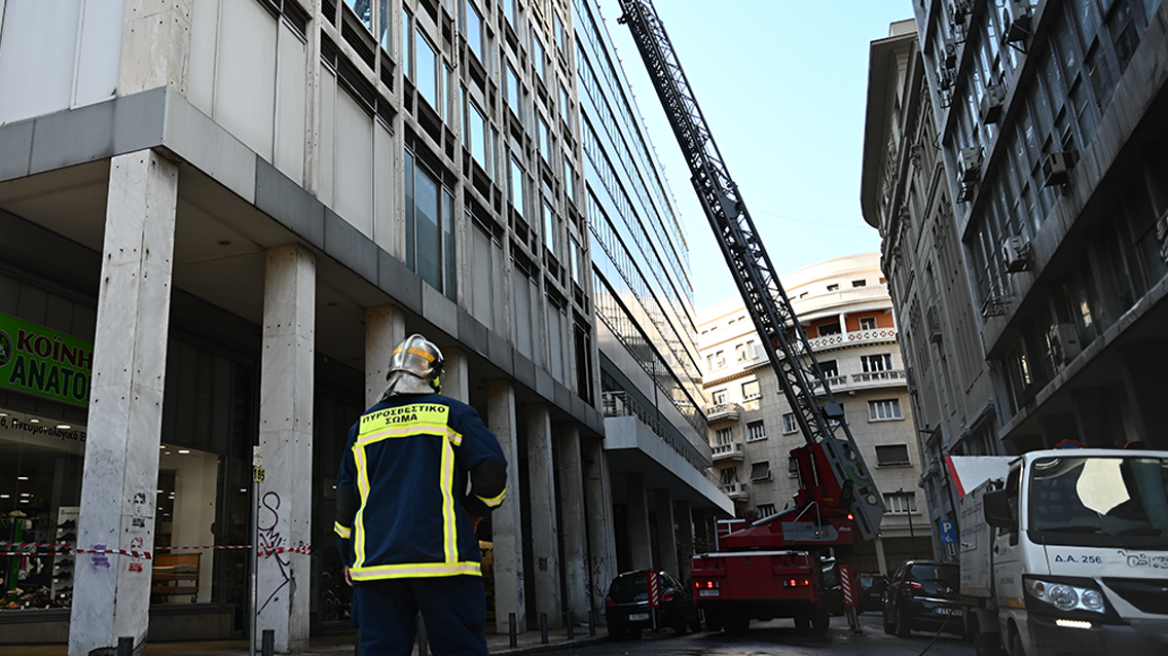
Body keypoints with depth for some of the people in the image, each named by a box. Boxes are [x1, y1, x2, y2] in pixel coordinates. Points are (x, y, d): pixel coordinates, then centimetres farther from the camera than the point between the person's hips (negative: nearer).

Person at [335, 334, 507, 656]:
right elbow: (492, 476, -5)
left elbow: (346, 502, 17)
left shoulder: (363, 425, 16)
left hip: (375, 563, 3)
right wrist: (473, 511, 14)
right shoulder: (454, 414, 5)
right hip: (441, 560, -3)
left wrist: (348, 559, 25)